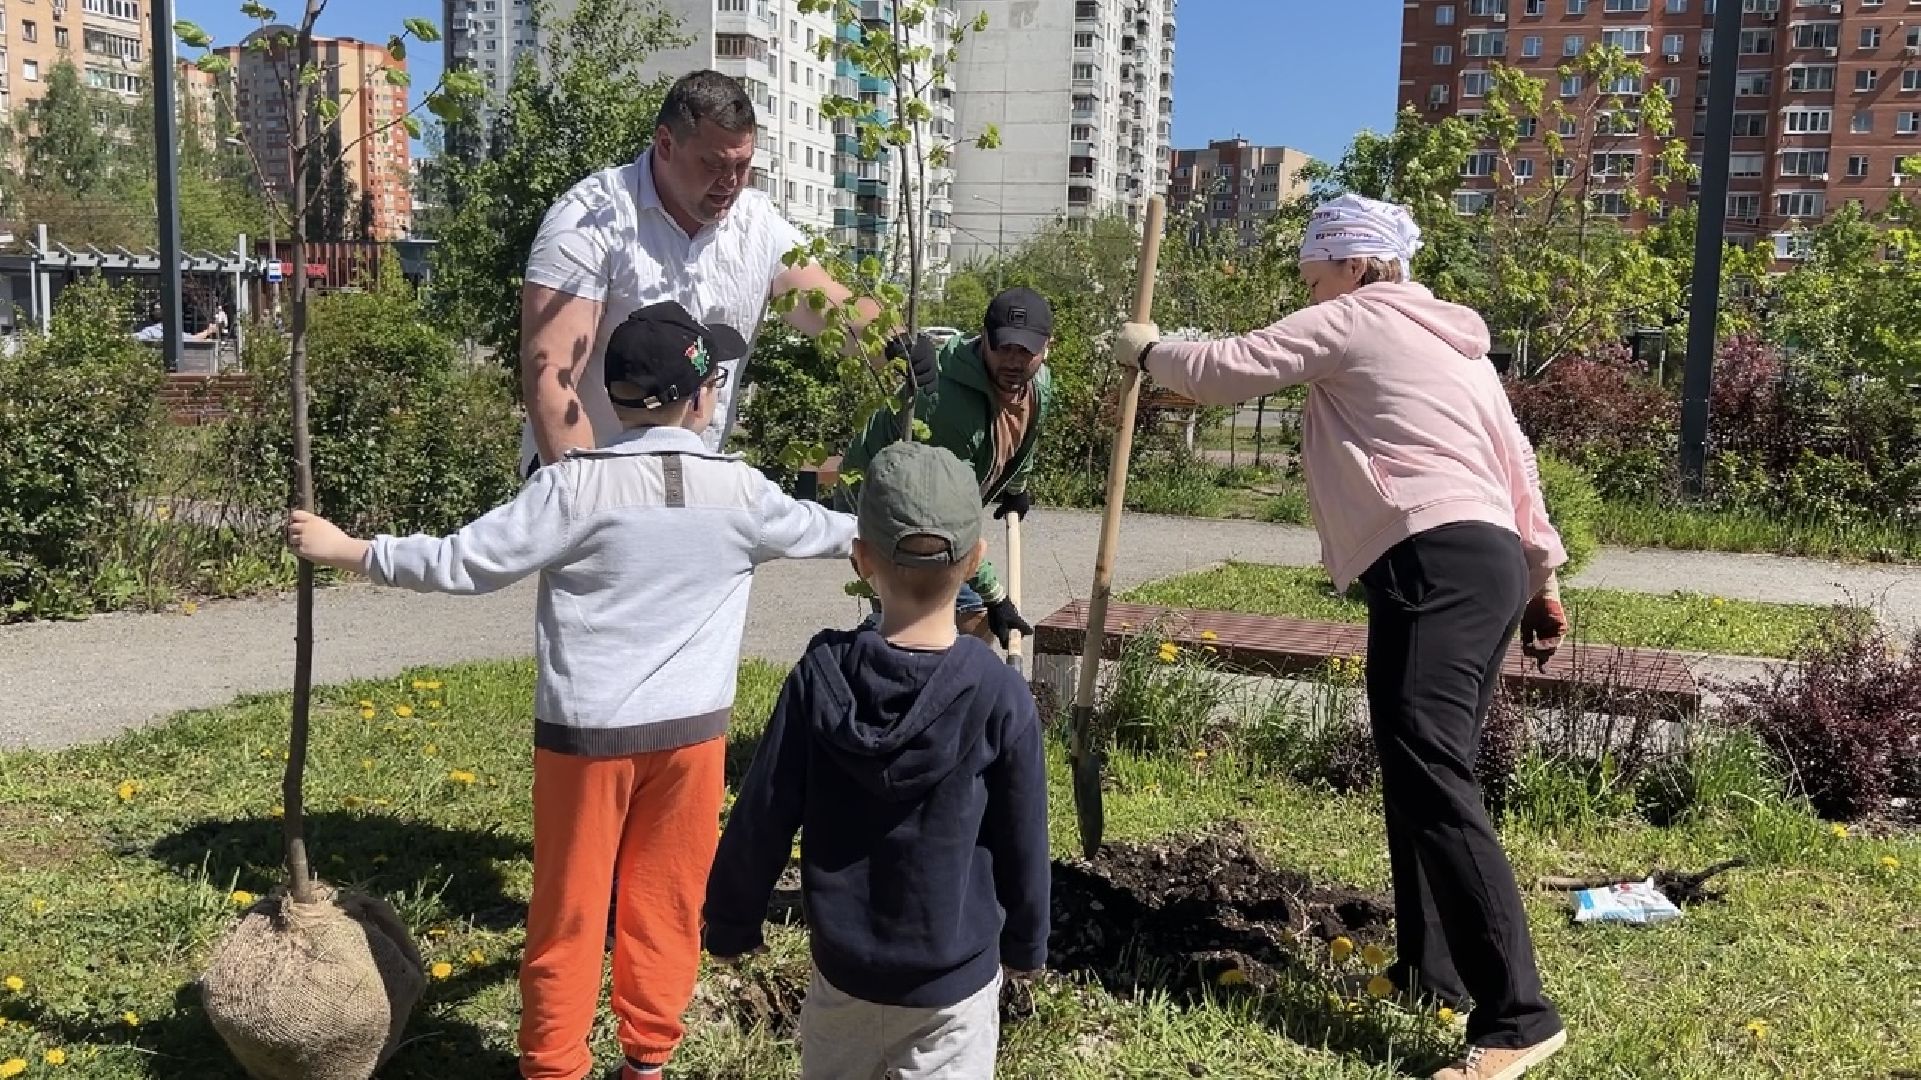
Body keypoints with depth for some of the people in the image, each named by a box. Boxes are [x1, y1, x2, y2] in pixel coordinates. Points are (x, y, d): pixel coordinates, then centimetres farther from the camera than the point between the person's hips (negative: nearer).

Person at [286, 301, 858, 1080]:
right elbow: (824, 532, 14)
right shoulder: (738, 491, -3)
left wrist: (346, 550, -1)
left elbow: (463, 563, -12)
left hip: (588, 730, -2)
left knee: (569, 909, 11)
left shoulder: (575, 485, -12)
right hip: (689, 730, 2)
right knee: (666, 903, 16)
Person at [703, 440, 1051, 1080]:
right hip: (956, 978, -2)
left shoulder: (821, 676, -14)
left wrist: (731, 923, 8)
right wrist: (1025, 945, 10)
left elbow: (761, 818, -8)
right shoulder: (999, 695, -17)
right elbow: (1022, 842, -7)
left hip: (843, 965, 2)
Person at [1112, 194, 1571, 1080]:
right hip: (1490, 562, 10)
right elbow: (1514, 460, 27)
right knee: (1422, 770, 13)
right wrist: (1542, 574, 30)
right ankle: (1432, 969, 19)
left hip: (1437, 563, -10)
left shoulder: (1352, 320, 3)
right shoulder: (1452, 340, 27)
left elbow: (1222, 371, 0)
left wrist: (1147, 350, 19)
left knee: (1431, 776, -15)